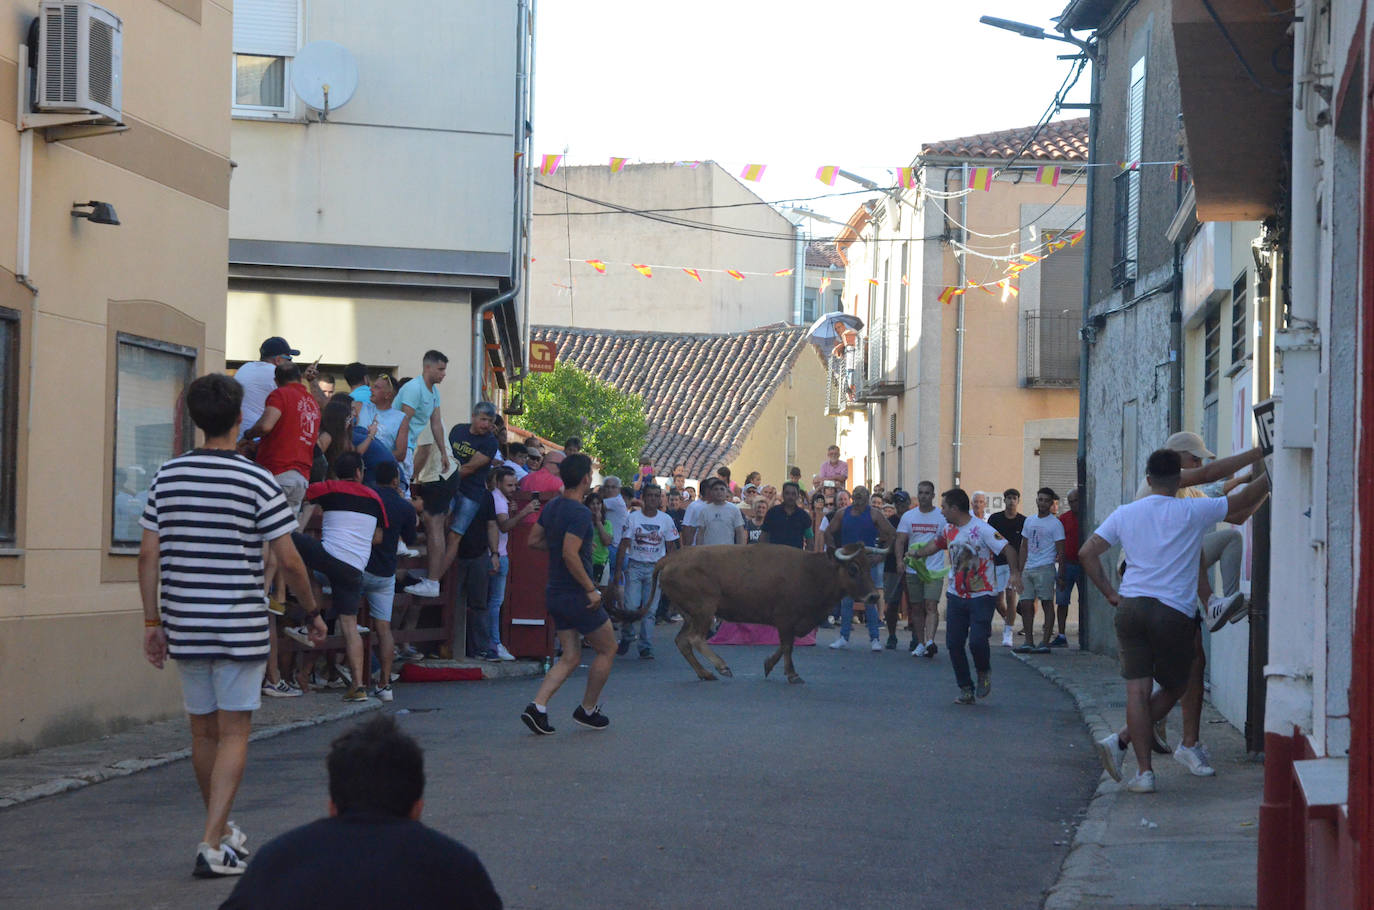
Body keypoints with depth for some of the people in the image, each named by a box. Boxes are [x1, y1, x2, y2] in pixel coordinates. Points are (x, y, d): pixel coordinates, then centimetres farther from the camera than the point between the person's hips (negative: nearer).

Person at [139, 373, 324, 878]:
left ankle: (221, 830, 31)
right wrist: (313, 613, 7)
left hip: (185, 626, 4)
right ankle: (213, 845, -9)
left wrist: (153, 622, 9)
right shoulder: (257, 481, -9)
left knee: (203, 731, 15)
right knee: (233, 733, 0)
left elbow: (148, 555, 3)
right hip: (240, 627, -4)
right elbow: (288, 559, -8)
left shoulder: (167, 476, 3)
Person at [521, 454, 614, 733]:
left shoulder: (552, 506, 8)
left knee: (570, 657, 11)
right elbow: (570, 555, -27)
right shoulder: (580, 513, -19)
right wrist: (591, 589, -21)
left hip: (555, 593, 9)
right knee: (607, 649, 9)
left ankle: (537, 707, -5)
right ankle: (587, 710, 17)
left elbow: (533, 540, 16)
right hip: (576, 595, -9)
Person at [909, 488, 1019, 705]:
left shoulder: (982, 530, -13)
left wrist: (1015, 573, -30)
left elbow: (1006, 548, -18)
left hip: (982, 596, -6)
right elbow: (935, 544, 29)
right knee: (954, 644, 0)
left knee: (977, 641, -18)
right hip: (956, 596, 6)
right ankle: (965, 689, 12)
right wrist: (916, 554, 33)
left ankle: (984, 674, 14)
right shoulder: (949, 530, 9)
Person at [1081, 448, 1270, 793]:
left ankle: (1144, 770, -6)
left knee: (1137, 690, 0)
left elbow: (1086, 552, 8)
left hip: (1130, 607, 3)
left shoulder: (1125, 514, 9)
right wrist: (1271, 475, 22)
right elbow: (1246, 501, 7)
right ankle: (1122, 740, 1)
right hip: (1174, 612, -3)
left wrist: (1110, 593, 13)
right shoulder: (1192, 512, 0)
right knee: (1174, 688, 14)